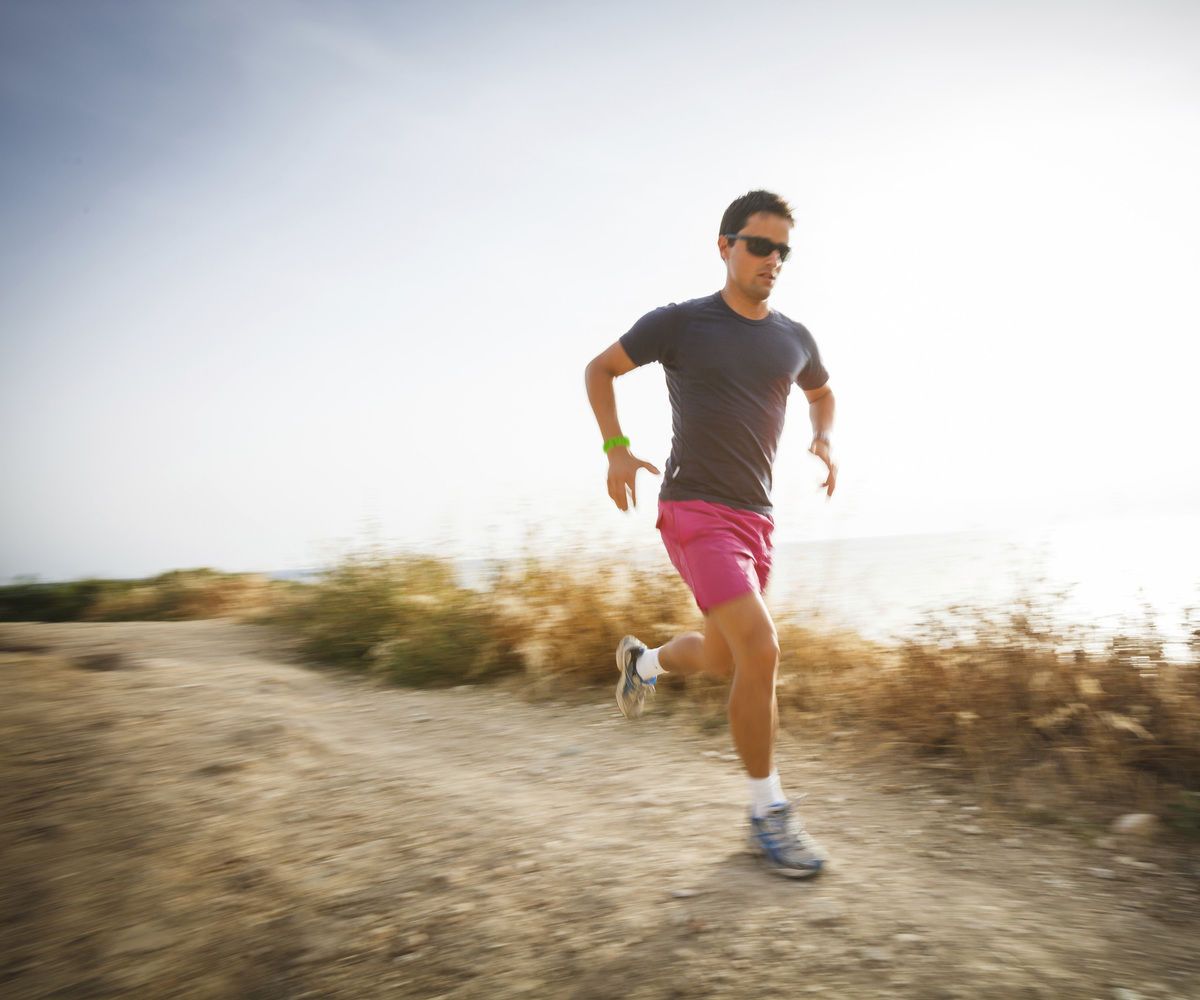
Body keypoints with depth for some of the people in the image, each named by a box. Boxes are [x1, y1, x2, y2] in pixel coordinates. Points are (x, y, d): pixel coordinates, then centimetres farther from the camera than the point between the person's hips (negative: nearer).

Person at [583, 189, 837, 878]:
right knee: (761, 648, -20)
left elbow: (822, 392, 30)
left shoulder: (794, 339, 9)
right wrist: (615, 448, -4)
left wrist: (825, 442, 9)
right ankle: (769, 813, -1)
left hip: (757, 518, 6)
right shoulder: (679, 323, -3)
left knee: (722, 660, 14)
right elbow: (600, 369, 8)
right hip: (696, 511, -6)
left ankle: (642, 660, 48)